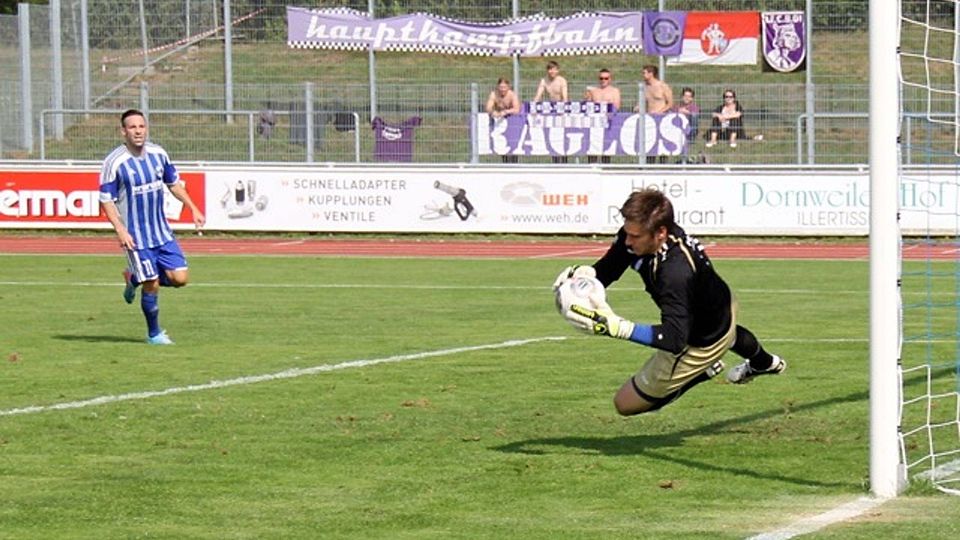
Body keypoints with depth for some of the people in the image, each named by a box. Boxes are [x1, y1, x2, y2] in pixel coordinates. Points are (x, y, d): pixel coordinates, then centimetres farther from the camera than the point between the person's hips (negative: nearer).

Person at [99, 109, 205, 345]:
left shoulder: (158, 154, 3)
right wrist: (120, 230, -21)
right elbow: (106, 200, -11)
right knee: (152, 286, -5)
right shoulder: (115, 162, -13)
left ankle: (134, 278, 23)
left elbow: (174, 183, 18)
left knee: (179, 278, -3)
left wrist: (193, 209, 12)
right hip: (136, 236, -5)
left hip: (162, 232, 5)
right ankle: (154, 334, 17)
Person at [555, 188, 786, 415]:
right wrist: (585, 273, -36)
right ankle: (763, 363, 75)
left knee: (626, 403, 2)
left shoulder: (675, 272, -48)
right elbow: (608, 268, -13)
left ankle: (703, 370, 11)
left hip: (703, 344, -8)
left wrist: (616, 327, -62)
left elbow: (674, 339, -52)